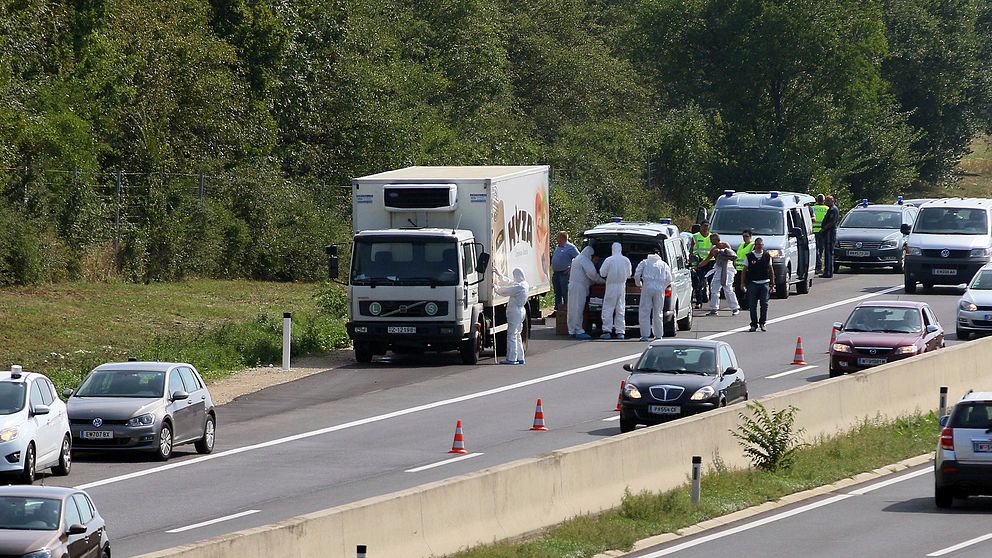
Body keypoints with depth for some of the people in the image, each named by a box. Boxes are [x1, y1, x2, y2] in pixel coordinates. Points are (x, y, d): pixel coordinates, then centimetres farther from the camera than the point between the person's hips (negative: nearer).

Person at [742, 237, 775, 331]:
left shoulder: (767, 256, 7)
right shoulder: (749, 256, 3)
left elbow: (771, 270, 11)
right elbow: (745, 270, 5)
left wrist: (772, 284, 8)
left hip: (765, 283, 1)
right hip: (752, 283, -1)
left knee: (764, 304, -4)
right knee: (752, 305, 0)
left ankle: (762, 323, 8)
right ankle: (754, 324, 9)